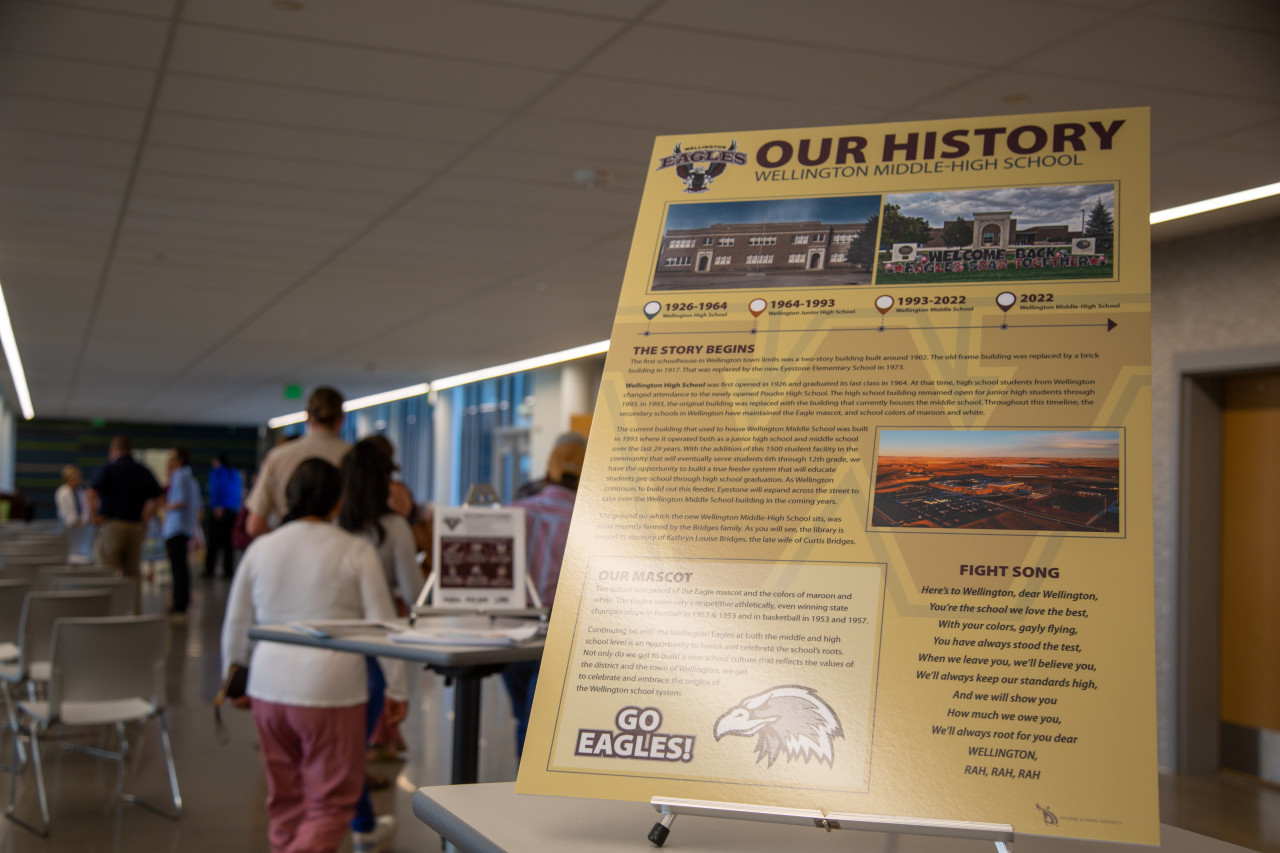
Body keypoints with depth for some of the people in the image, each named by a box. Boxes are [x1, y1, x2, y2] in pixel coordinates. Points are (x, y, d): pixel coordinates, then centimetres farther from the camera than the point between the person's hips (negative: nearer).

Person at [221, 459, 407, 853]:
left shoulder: (260, 548, 5)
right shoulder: (356, 551, -6)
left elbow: (236, 625, 12)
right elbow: (382, 625, -6)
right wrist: (396, 689, 3)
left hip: (269, 687, 4)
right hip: (332, 688, -4)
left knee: (285, 798, 18)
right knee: (331, 802, 4)